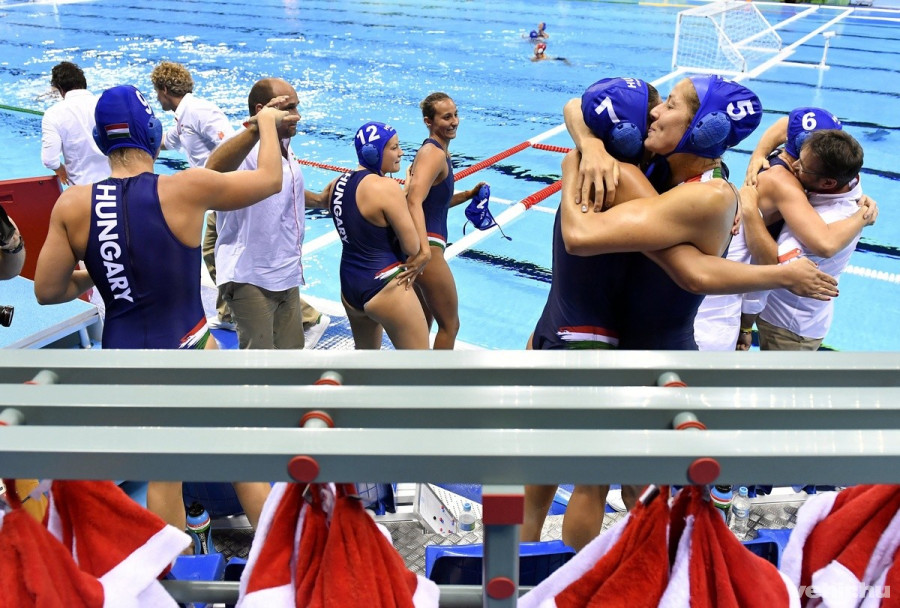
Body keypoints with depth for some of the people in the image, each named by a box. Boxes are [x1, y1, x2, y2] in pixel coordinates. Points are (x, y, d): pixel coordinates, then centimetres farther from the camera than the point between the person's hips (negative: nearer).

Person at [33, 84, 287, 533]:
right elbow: (270, 178, -2)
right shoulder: (187, 189, -15)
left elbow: (48, 291, -2)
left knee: (162, 478, 19)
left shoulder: (72, 205, -7)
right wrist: (266, 122, 14)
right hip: (189, 352, -3)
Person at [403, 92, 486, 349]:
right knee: (449, 324, 4)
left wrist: (468, 195, 11)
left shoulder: (434, 151, 15)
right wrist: (424, 250, -42)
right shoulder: (434, 154, -16)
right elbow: (414, 201, -31)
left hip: (421, 245, 10)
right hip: (427, 246, -10)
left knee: (423, 322, 23)